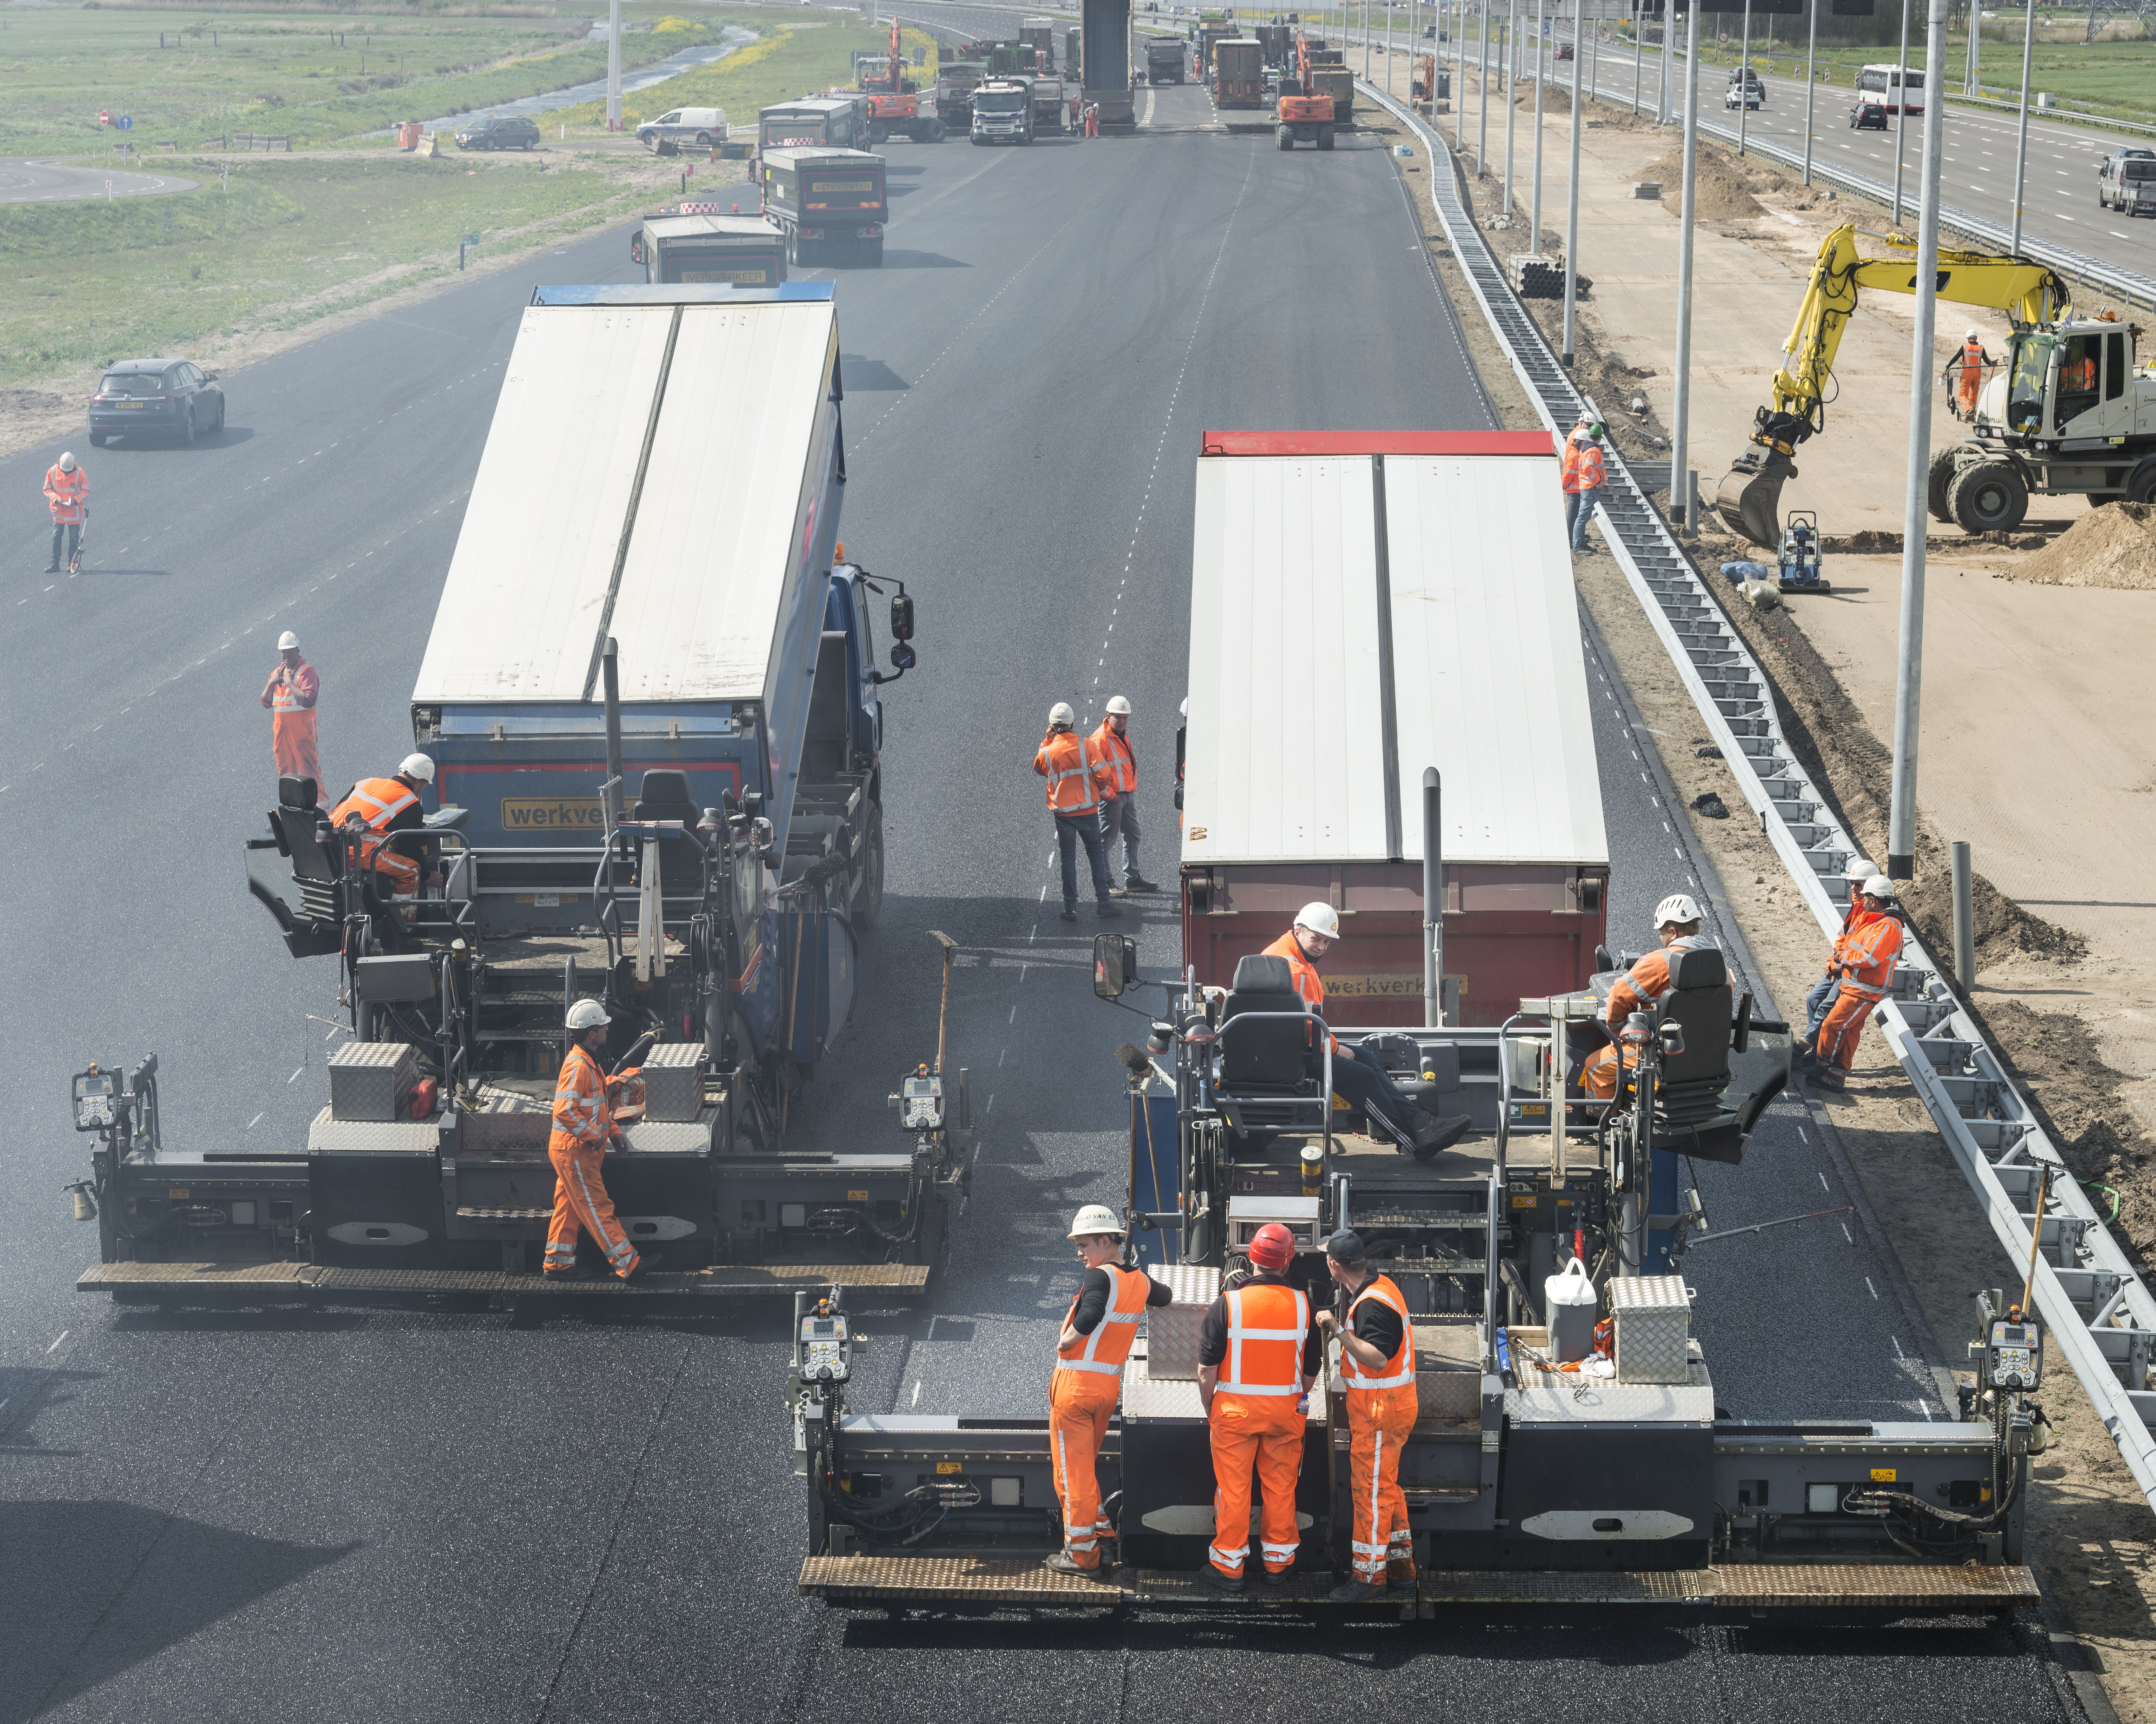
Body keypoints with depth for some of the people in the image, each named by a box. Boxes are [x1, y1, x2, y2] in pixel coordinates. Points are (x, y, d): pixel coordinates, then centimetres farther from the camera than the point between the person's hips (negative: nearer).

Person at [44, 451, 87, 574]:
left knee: (74, 538, 4)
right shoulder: (52, 472, -4)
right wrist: (56, 498, -16)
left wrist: (76, 499, -19)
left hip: (74, 512, -1)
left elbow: (86, 490, -2)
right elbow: (47, 489, 2)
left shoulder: (80, 473, -8)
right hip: (58, 512, 1)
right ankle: (55, 564, 7)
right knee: (56, 537, 2)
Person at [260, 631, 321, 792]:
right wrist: (271, 683, -2)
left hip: (301, 726, -7)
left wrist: (289, 682, -17)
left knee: (309, 768, -8)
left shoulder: (307, 672, -9)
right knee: (285, 770, 12)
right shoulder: (277, 673, 14)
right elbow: (266, 702, 15)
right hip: (280, 727, 7)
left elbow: (308, 700, -22)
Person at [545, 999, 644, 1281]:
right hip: (574, 1151, -10)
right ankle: (628, 1264, -5)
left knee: (569, 1208, 14)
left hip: (578, 1150, 10)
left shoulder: (590, 1063, 13)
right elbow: (564, 1111, -29)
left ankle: (557, 1264, 20)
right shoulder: (577, 1066, -21)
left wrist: (613, 1131, 14)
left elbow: (598, 1105, 24)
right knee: (597, 1207, -6)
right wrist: (593, 1136, -21)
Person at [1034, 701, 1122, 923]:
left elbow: (1039, 768, 16)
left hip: (1062, 813, 1)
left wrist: (1047, 741, 10)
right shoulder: (1086, 746, -11)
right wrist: (1099, 791, 10)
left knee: (1068, 859, 8)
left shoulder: (1047, 752, -8)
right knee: (1096, 855, 13)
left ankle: (1070, 907, 7)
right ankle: (1103, 901, 13)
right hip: (1088, 811, -1)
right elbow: (1102, 774, -11)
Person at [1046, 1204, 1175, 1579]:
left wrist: (1065, 1342, -20)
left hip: (1076, 1382, -7)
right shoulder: (1140, 1281, 6)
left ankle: (1082, 1554, 5)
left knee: (1072, 1470, 1)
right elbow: (1165, 1296, 29)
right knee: (1086, 1463, 23)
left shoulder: (1100, 1277, -16)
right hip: (1111, 1385, 7)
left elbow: (1090, 1316, -35)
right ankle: (1098, 1524, 26)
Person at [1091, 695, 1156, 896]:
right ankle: (1106, 884, 5)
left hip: (1128, 796, 10)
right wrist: (1110, 795, -19)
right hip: (1111, 798, -10)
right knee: (1107, 841, -1)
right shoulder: (1100, 740, -17)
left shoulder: (1123, 736, 13)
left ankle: (1132, 879, 26)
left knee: (1132, 836, 16)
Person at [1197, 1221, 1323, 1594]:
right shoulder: (1303, 1305, -4)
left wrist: (1209, 1408, 6)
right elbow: (1312, 1370, 5)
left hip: (1235, 1409, -2)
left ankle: (1229, 1567, 11)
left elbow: (1207, 1369, -8)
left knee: (1233, 1489, 5)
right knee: (1280, 1488, 13)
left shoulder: (1228, 1303, -11)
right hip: (1286, 1410, 2)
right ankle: (1278, 1561, 23)